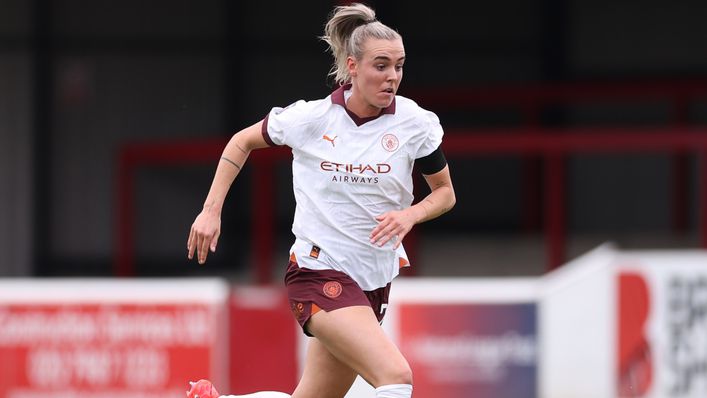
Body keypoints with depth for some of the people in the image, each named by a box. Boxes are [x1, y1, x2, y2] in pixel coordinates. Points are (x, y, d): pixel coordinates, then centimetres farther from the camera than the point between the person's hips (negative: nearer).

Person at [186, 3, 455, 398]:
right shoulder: (310, 119, -8)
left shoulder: (416, 123, -4)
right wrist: (211, 210, 4)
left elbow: (445, 192, 9)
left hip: (374, 280, 5)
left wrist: (409, 215, -12)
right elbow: (242, 142, 10)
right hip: (319, 273, -5)